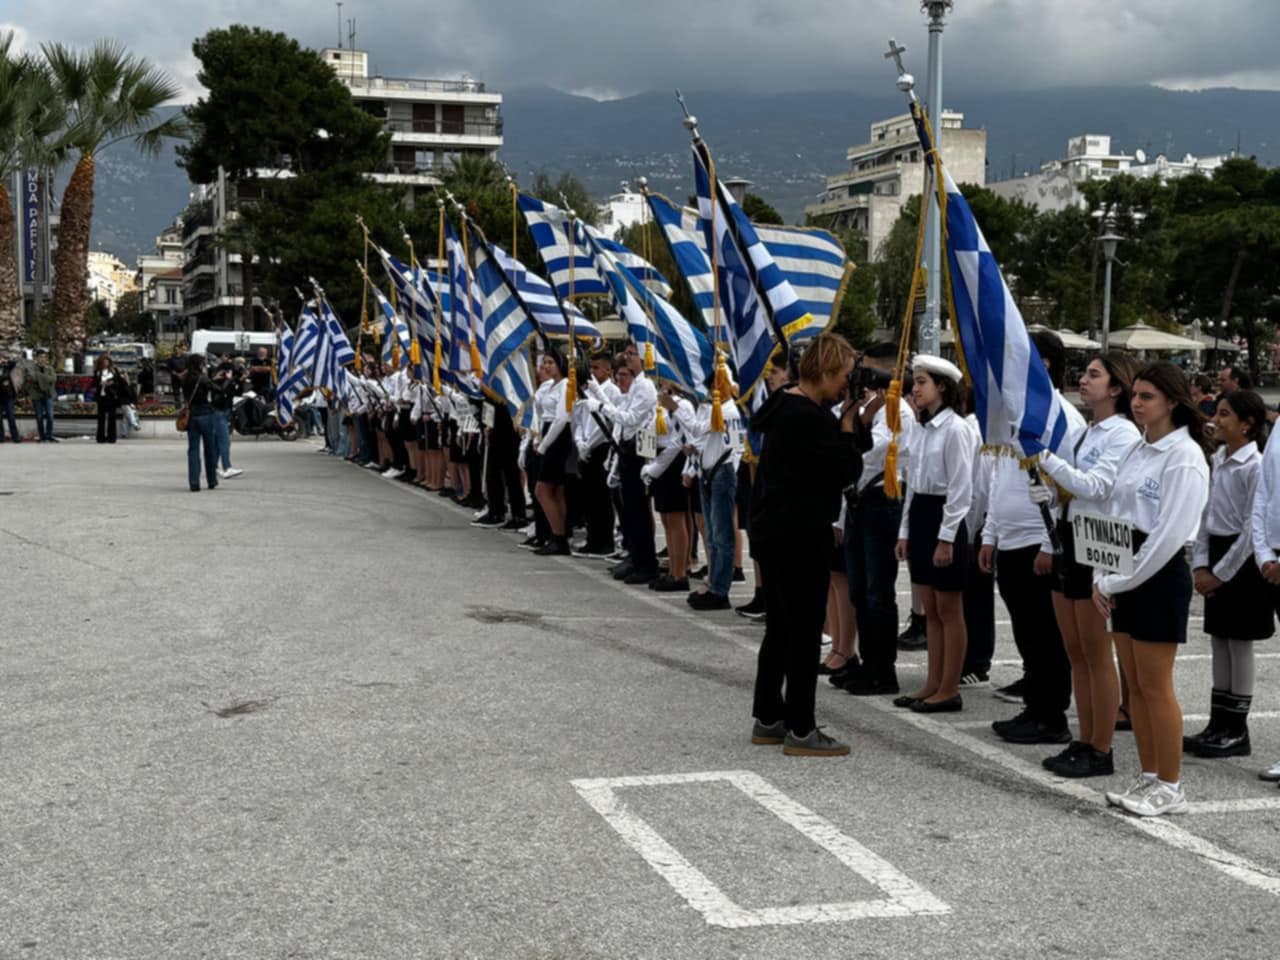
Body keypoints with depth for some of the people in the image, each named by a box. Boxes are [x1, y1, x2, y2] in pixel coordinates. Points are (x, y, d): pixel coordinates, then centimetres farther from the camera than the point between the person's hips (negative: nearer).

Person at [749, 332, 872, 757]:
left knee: (780, 625, 17)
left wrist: (861, 418, 3)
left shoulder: (789, 407, 13)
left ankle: (767, 719, 25)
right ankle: (800, 731, 3)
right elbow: (845, 472, -17)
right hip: (799, 534, -11)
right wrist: (850, 423, -7)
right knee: (805, 630, -3)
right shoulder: (808, 417, -19)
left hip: (774, 528, 11)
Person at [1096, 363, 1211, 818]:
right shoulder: (1138, 450, 12)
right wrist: (1103, 577, 3)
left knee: (1156, 686, -3)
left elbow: (1170, 533, -18)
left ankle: (1170, 787, 7)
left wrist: (1119, 581, -15)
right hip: (1126, 576, 8)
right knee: (1135, 685, 11)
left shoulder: (1185, 456, -12)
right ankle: (1148, 776, 21)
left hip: (1160, 576, -8)